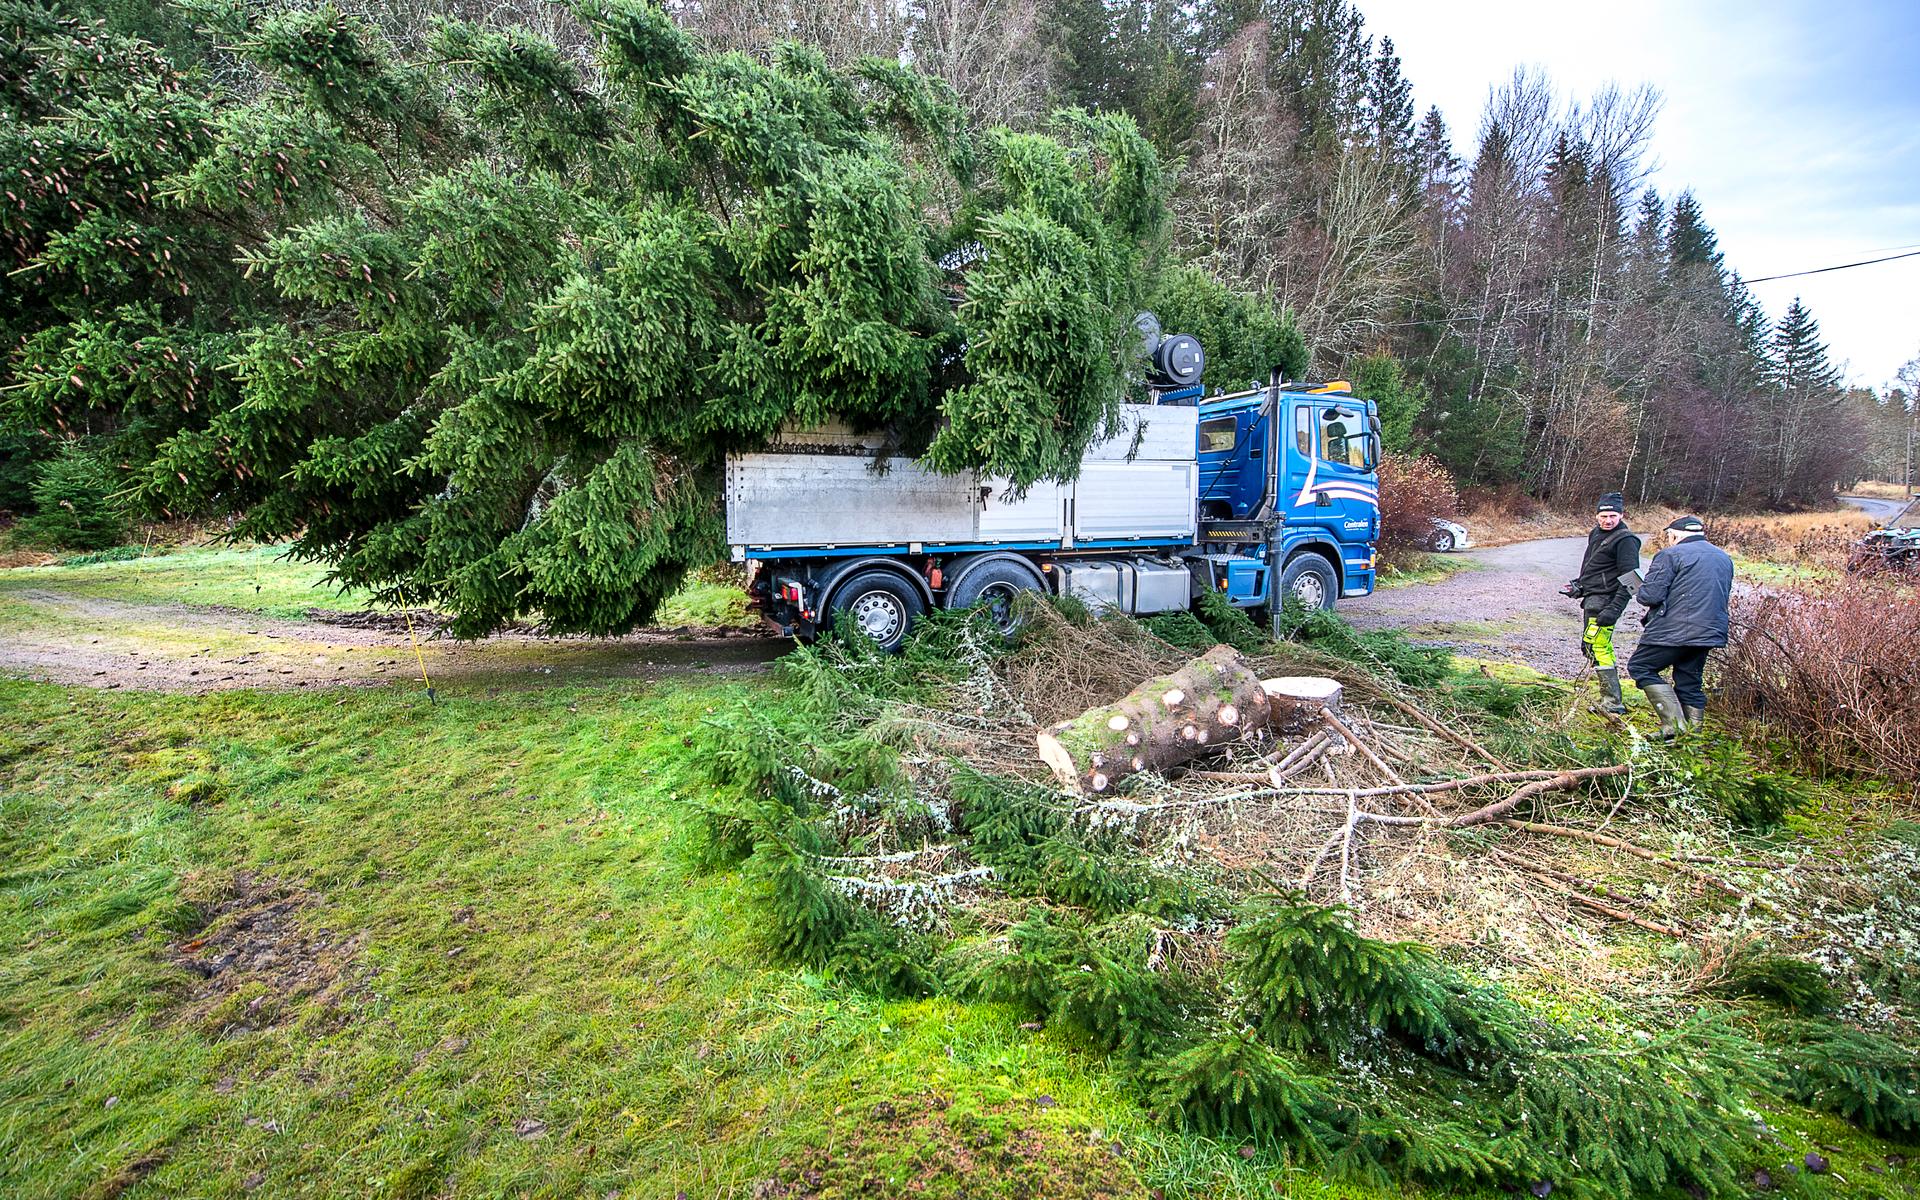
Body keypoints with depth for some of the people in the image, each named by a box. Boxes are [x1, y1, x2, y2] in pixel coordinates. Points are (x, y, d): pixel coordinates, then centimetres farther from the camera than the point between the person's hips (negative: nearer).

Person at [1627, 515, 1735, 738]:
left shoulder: (1671, 555, -9)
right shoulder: (1724, 558, 17)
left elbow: (1650, 595, -14)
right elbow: (1725, 598, 25)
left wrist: (1642, 592, 8)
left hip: (1674, 631, -7)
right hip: (1710, 633, 8)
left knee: (1640, 667, 2)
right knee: (1689, 683, 15)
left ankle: (1674, 723, -9)